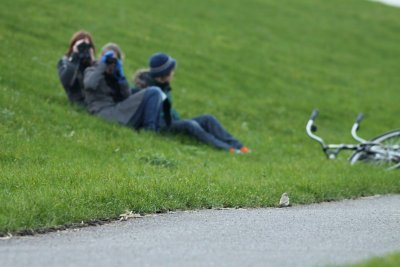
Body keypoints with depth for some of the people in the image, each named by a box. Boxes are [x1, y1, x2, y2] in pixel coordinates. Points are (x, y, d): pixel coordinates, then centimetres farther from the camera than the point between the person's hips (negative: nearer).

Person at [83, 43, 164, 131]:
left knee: (155, 92, -14)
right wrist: (102, 65, -5)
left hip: (121, 109, 6)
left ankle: (150, 129, -25)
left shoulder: (115, 74, 26)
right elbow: (89, 85, -14)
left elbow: (128, 97, 11)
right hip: (105, 112, -6)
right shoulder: (92, 71, 14)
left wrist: (121, 77, 3)